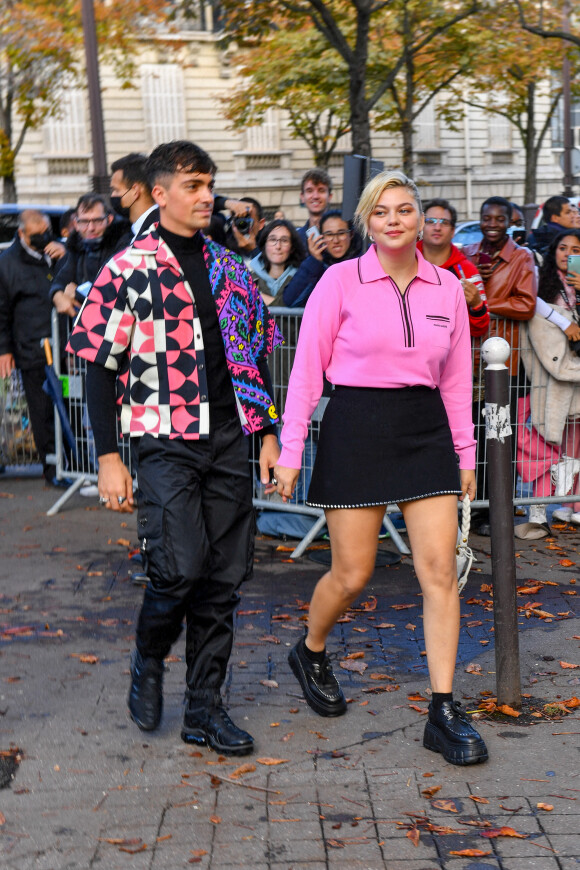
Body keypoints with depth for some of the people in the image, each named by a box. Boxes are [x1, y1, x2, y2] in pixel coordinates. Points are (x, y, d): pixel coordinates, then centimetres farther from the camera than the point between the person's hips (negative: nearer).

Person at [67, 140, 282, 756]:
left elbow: (255, 356, 19)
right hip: (166, 442, -5)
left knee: (224, 577, 5)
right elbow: (100, 367, -3)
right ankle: (148, 661, 16)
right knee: (180, 567, -15)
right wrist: (108, 457, -8)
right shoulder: (127, 270, -2)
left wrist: (268, 434, 13)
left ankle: (205, 707, 17)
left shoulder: (229, 268, 14)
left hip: (229, 442, 5)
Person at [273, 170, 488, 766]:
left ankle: (444, 714, 3)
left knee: (440, 570, -4)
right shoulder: (340, 281, -4)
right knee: (351, 574, 4)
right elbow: (307, 369, -1)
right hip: (356, 426, -3)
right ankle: (310, 651, 36)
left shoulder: (447, 287, 7)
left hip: (426, 429, 3)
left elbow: (456, 378, 14)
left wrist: (465, 454, 13)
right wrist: (290, 451, -4)